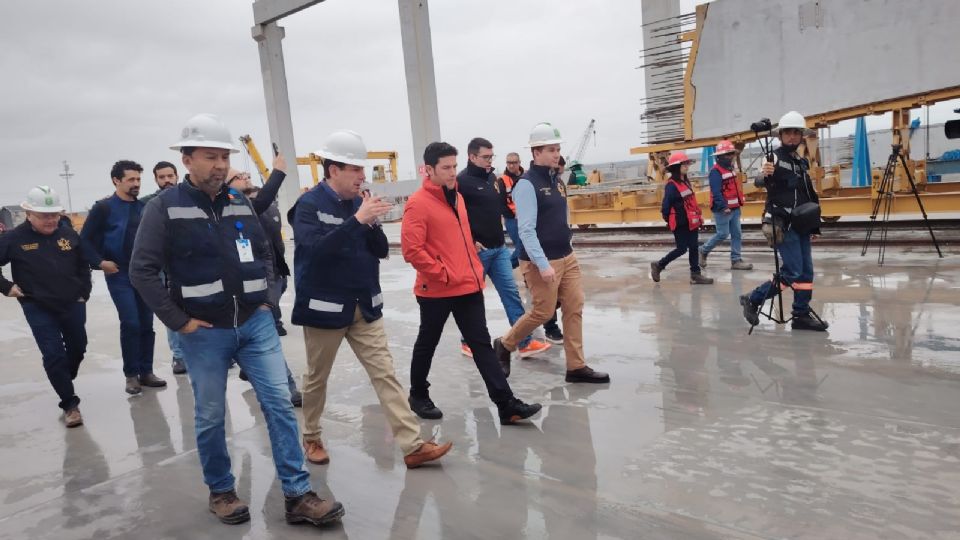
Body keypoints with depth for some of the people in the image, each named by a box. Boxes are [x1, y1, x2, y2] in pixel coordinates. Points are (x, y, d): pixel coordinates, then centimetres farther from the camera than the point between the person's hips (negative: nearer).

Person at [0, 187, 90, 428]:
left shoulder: (69, 234, -1)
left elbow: (83, 265, 11)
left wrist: (84, 293, 7)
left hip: (72, 304, 4)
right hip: (38, 308, -3)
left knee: (78, 348, 16)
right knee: (54, 355, -6)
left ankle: (64, 382, 45)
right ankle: (70, 404, 5)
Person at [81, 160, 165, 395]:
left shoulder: (144, 207, 8)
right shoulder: (104, 208, -5)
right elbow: (85, 239, -3)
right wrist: (100, 262, -11)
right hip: (120, 276, -4)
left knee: (146, 325, 6)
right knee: (130, 323, -9)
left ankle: (146, 372, 16)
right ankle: (131, 375, 5)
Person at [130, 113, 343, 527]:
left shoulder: (240, 203, 7)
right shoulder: (165, 207, -7)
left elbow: (263, 254, 18)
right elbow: (142, 270, -10)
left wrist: (266, 299, 7)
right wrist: (177, 320, -12)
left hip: (255, 323, 4)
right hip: (204, 332, -3)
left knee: (279, 404, 0)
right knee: (211, 416, 10)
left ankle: (298, 495, 7)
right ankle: (220, 491, 31)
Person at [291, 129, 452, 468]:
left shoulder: (359, 202, 5)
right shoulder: (309, 205, -10)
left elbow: (382, 250, 5)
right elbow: (316, 247, -27)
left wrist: (373, 224, -14)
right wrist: (358, 219, -32)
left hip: (365, 307, 5)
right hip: (326, 307, -4)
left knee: (385, 374, 1)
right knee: (317, 378, 12)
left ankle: (412, 446, 1)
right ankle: (311, 438, 34)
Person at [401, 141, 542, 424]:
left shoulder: (457, 197, 13)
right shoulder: (418, 203, -13)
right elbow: (411, 249, -19)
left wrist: (475, 269, 14)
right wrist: (441, 274, -16)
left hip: (469, 286, 7)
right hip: (437, 290, -7)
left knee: (482, 345, 5)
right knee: (427, 344, 12)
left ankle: (506, 404, 5)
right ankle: (418, 396, 33)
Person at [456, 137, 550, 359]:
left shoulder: (493, 178, 12)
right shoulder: (462, 181, -11)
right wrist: (469, 243, -16)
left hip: (499, 248, 7)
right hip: (477, 250, -7)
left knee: (511, 293, 3)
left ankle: (525, 343, 6)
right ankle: (468, 342, 23)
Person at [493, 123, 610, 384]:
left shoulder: (556, 180, 11)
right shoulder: (527, 184, -16)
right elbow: (526, 231, -21)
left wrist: (567, 251, 19)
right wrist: (543, 265, -24)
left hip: (567, 257, 8)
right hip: (541, 262, -8)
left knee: (574, 309, 6)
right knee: (543, 312, 0)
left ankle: (577, 367, 13)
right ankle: (504, 344, 23)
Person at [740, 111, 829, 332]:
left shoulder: (802, 163, 17)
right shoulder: (775, 158, -6)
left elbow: (811, 197, 23)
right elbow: (759, 182, -25)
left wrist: (815, 226, 20)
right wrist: (764, 175, -49)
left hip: (801, 226, 8)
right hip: (783, 225, -8)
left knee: (806, 272, 7)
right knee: (792, 273, -12)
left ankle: (802, 315, 15)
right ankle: (753, 300, 1)